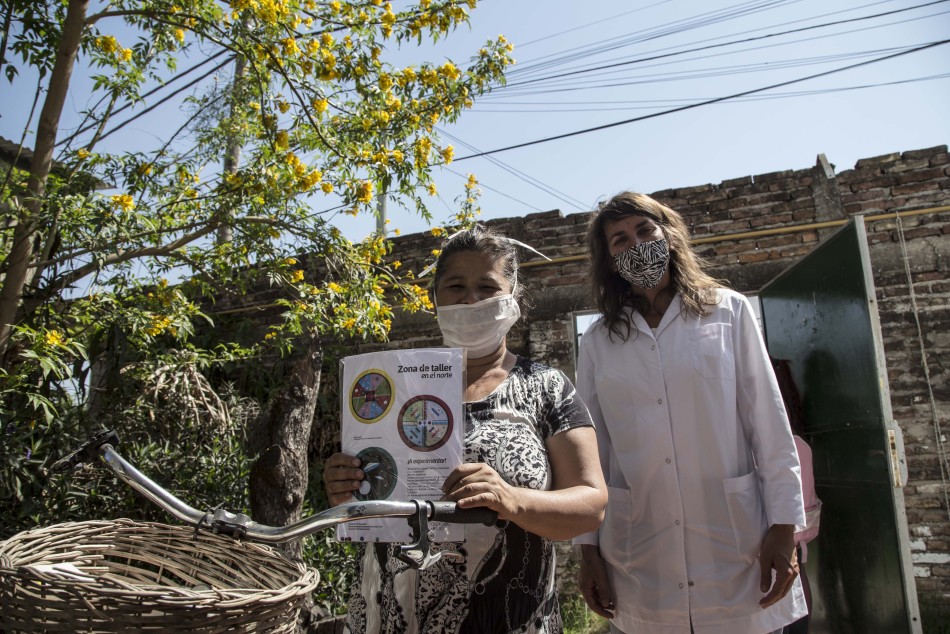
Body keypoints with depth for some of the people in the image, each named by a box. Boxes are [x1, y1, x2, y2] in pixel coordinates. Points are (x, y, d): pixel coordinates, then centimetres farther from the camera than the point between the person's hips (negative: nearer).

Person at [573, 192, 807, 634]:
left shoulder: (728, 311, 1)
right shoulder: (597, 341, 4)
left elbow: (769, 424, -1)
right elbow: (589, 447, 4)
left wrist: (783, 526, -5)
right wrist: (588, 547, 4)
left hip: (736, 546, -1)